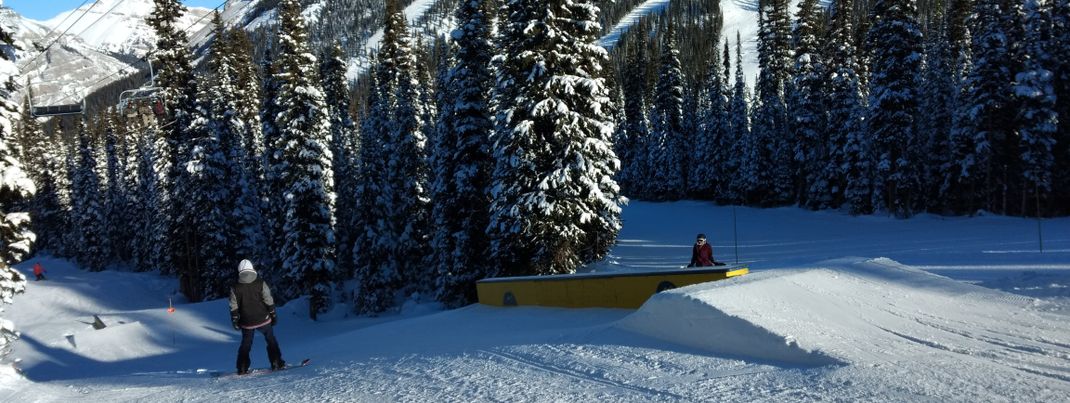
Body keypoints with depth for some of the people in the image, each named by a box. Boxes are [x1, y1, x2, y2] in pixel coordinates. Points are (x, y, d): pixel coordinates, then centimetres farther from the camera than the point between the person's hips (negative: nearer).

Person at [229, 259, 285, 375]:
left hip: (246, 323, 2)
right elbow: (269, 301, -6)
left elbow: (234, 307, 0)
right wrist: (273, 315, 4)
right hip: (263, 320, -1)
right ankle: (276, 363, 9)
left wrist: (235, 321, 9)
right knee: (271, 341, 12)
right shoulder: (260, 283, -8)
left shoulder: (235, 288, -4)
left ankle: (242, 368, 15)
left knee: (245, 344, 16)